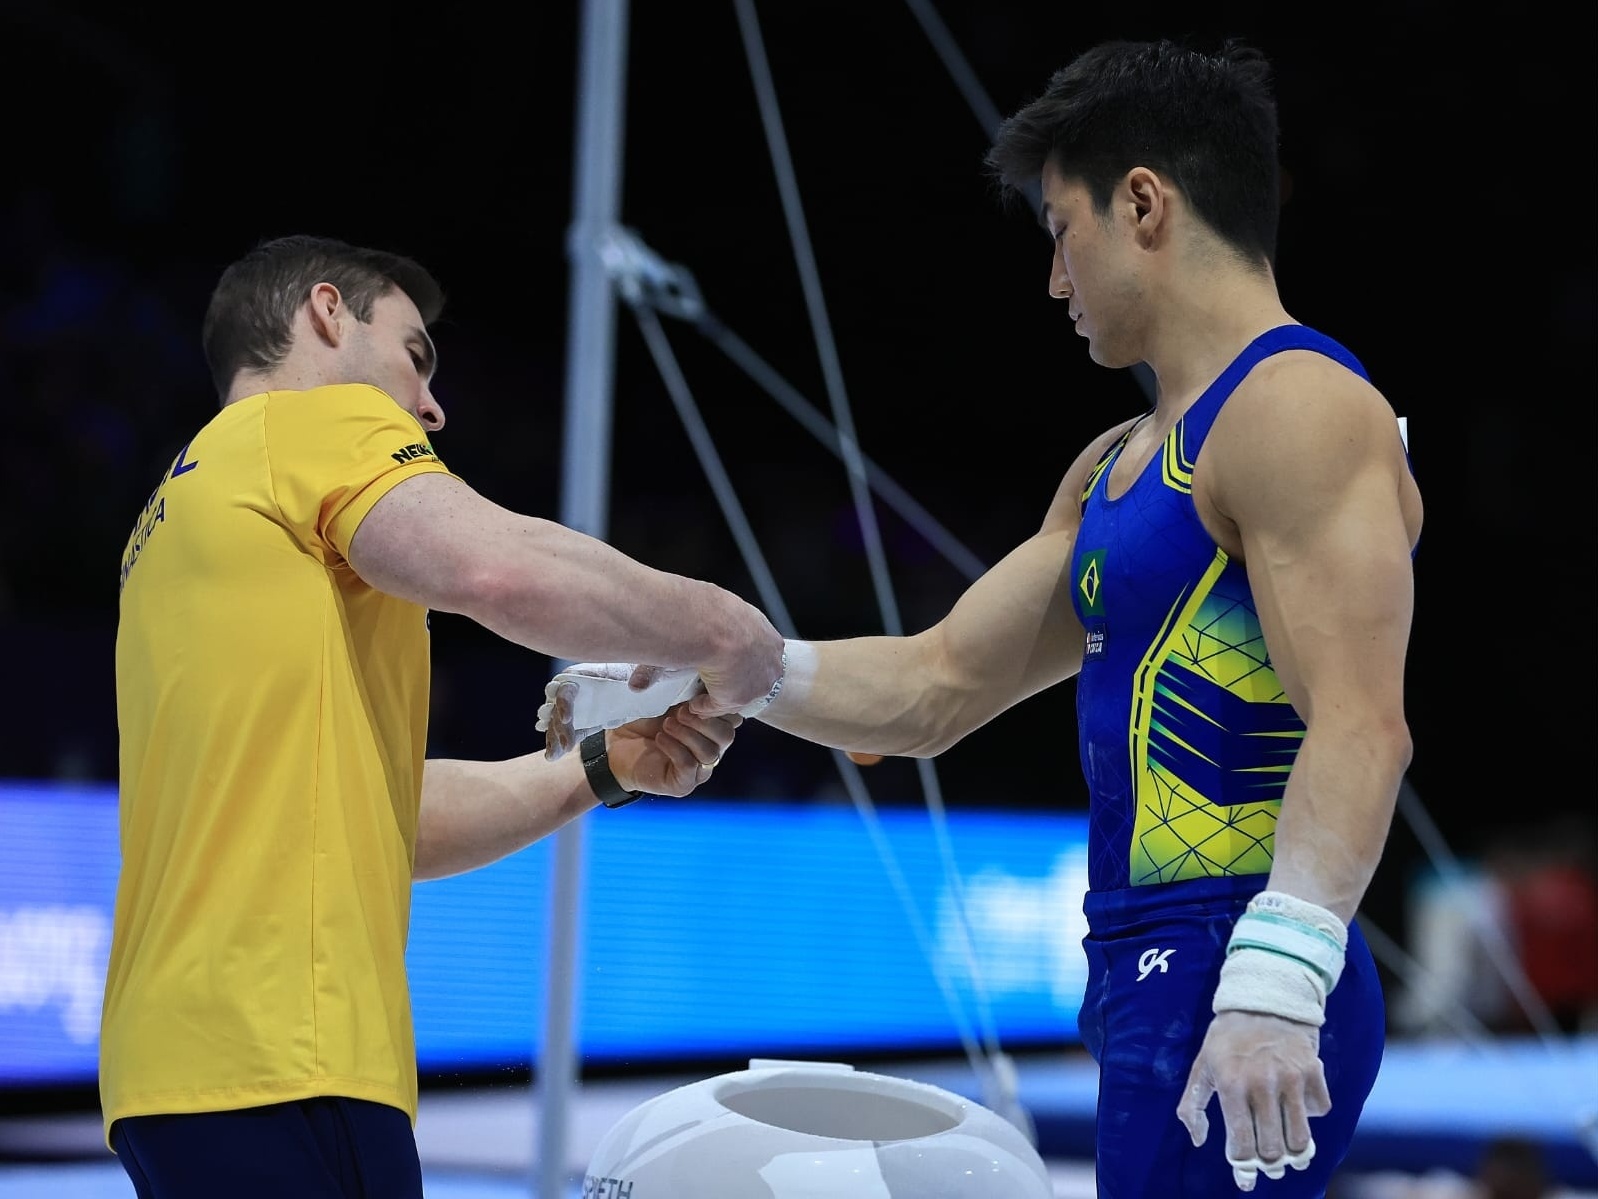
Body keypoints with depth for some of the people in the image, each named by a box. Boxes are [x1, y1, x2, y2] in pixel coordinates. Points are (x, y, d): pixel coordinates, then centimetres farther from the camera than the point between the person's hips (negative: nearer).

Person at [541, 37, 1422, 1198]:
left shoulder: (1298, 407, -10)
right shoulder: (1119, 467, 23)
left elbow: (1359, 725, -21)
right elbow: (935, 685, 25)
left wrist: (1274, 982, -31)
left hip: (1231, 995, -10)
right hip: (1156, 979, 10)